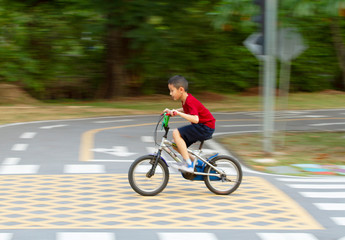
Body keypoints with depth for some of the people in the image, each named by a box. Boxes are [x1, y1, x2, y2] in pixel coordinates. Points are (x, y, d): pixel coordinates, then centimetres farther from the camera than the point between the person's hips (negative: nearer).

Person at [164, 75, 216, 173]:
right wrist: (172, 111, 18)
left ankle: (188, 164, -19)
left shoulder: (190, 101, -22)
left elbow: (195, 119, -37)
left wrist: (179, 113, -39)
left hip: (206, 127, -10)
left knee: (176, 133, -22)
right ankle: (193, 162, 19)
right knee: (176, 144, 4)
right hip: (200, 127, 10)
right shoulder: (185, 99, 7)